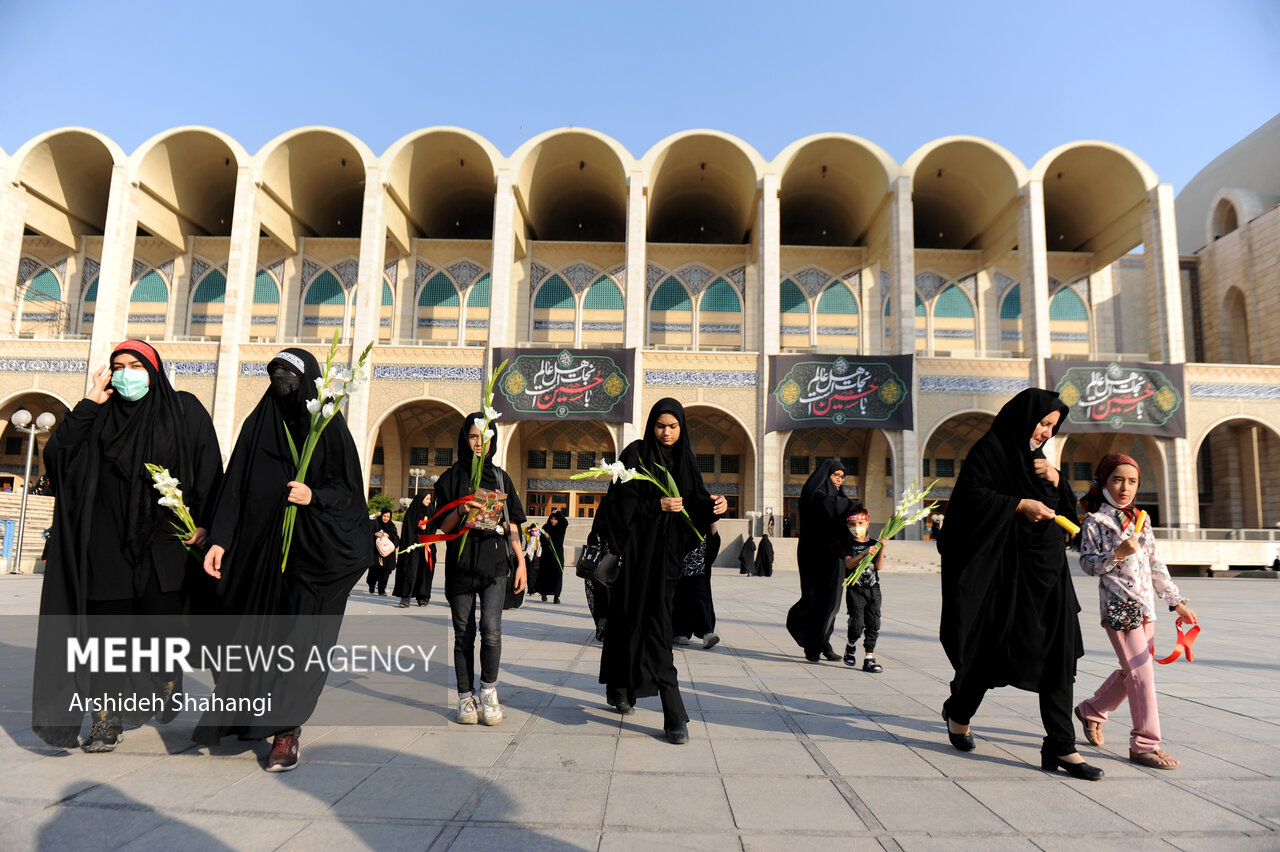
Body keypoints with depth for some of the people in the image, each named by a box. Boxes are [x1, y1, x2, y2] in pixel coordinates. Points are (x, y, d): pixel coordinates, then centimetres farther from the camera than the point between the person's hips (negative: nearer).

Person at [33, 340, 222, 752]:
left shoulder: (184, 410, 3)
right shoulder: (99, 414, 9)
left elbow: (210, 469, 1)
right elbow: (56, 456, -3)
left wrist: (204, 521, -8)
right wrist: (89, 403, -4)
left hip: (164, 539, -2)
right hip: (107, 544, 2)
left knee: (162, 622, -1)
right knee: (107, 627, 3)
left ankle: (168, 683, 28)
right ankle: (108, 718, 14)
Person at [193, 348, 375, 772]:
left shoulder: (328, 424, 0)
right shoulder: (258, 422, 10)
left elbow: (350, 488, -2)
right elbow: (234, 484, 5)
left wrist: (314, 497, -20)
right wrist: (220, 539, -3)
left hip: (310, 548, -3)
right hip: (259, 544, 4)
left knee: (298, 636, -4)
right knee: (256, 628, 7)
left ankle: (286, 730, 4)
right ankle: (252, 712, 26)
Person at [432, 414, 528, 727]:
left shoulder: (500, 477, 11)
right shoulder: (451, 478, 6)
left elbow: (512, 525, 12)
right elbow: (443, 526, 3)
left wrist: (521, 562, 6)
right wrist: (460, 512, -17)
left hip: (494, 565, 0)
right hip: (461, 564, 0)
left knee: (491, 628, -15)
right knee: (464, 634, 4)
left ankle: (489, 691, 3)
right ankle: (466, 698, 17)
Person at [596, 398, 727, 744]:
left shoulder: (684, 458, 12)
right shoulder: (636, 454, -3)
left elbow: (695, 500, 7)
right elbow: (622, 502, -10)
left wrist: (713, 504, -13)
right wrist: (658, 505, -20)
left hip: (668, 550, 4)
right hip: (639, 548, -4)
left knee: (634, 620, 7)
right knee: (655, 623, -5)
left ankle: (619, 689, 26)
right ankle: (674, 715, 0)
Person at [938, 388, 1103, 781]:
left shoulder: (1038, 458, 18)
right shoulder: (989, 449, -6)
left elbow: (1068, 509, 18)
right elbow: (972, 495, -18)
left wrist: (1056, 480, 0)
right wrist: (1021, 504, -19)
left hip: (1045, 567, 7)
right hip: (1003, 566, -7)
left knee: (1058, 653, 1)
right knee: (994, 645, 2)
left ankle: (1061, 747, 6)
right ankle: (958, 711, 27)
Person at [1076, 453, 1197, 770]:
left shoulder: (1140, 519, 13)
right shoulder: (1095, 521, -6)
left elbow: (1155, 565, 17)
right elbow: (1087, 563, -9)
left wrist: (1176, 601, 16)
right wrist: (1118, 554, -23)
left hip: (1145, 606, 7)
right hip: (1119, 605, -7)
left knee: (1132, 671, 13)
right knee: (1142, 674, -7)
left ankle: (1090, 709, 34)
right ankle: (1145, 744, 3)